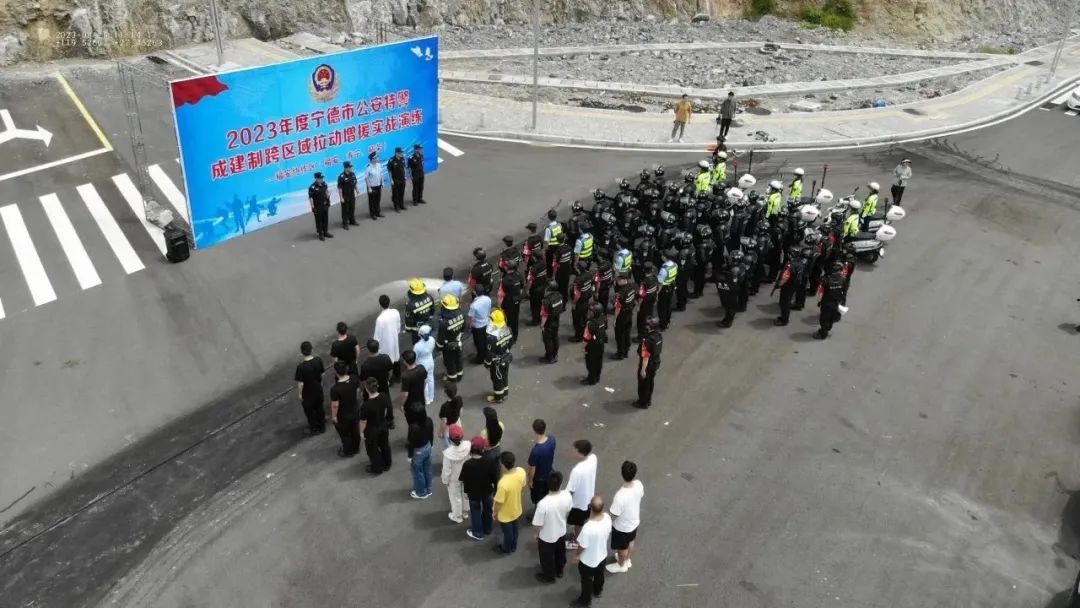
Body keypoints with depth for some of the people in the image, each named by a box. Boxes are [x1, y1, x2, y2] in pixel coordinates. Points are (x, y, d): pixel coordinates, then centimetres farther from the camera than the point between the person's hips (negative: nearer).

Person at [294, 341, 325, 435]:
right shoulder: (318, 360, -18)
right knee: (319, 408, 24)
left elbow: (300, 383, -22)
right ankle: (322, 426, 42)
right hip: (318, 390, 4)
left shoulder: (301, 367, -30)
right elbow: (321, 374, -3)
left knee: (309, 411, 19)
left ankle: (314, 429, 35)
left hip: (307, 393, -4)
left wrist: (299, 394, -6)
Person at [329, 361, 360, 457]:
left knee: (344, 434, 21)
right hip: (355, 410, 5)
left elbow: (335, 405, -25)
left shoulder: (335, 389, -36)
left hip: (343, 416, -5)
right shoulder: (354, 380, -19)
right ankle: (355, 448, 48)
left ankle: (348, 452, 41)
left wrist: (333, 416, -8)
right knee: (355, 431, 26)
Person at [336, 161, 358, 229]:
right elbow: (339, 188, -18)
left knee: (352, 209, 18)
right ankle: (345, 223, 17)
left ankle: (352, 221, 35)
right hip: (345, 197, -6)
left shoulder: (352, 174, -1)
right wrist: (341, 198, -19)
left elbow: (355, 184, 11)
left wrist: (356, 192, 11)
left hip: (352, 196, 6)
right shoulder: (341, 177, -21)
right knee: (345, 210, 5)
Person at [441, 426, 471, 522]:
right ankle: (464, 513, 51)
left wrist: (445, 480, -4)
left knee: (455, 497, 22)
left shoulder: (448, 452, -37)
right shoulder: (468, 445, -28)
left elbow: (447, 470, -23)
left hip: (454, 479, -3)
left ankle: (457, 517, 44)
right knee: (465, 495, 28)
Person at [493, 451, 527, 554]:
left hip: (505, 514, -5)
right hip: (517, 509, 5)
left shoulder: (503, 483, -43)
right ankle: (513, 546, 57)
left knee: (507, 532, 24)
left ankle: (506, 549, 51)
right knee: (514, 528, 32)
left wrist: (495, 513, -6)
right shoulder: (521, 471, -24)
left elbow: (499, 503, -26)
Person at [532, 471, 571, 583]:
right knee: (560, 553, 32)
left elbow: (538, 524, -25)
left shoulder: (543, 504, -40)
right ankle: (559, 571, 57)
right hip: (561, 532, 4)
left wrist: (535, 534, -3)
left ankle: (549, 576, 50)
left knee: (547, 557, 25)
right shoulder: (567, 495, -26)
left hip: (547, 537, -4)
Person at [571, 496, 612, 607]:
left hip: (588, 560, -5)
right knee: (599, 575, 33)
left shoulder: (588, 527, -42)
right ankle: (598, 591, 60)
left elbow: (582, 545, -26)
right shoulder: (607, 518, -24)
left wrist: (577, 555, -4)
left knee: (587, 580, 23)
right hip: (602, 555, 6)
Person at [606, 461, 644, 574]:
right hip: (634, 521, 6)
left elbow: (614, 514, -29)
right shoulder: (639, 485, -23)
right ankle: (627, 560, 59)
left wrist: (609, 509, -6)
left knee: (622, 547, 24)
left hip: (622, 526, -6)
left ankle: (621, 565, 51)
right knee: (630, 542, 34)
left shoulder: (620, 496, -43)